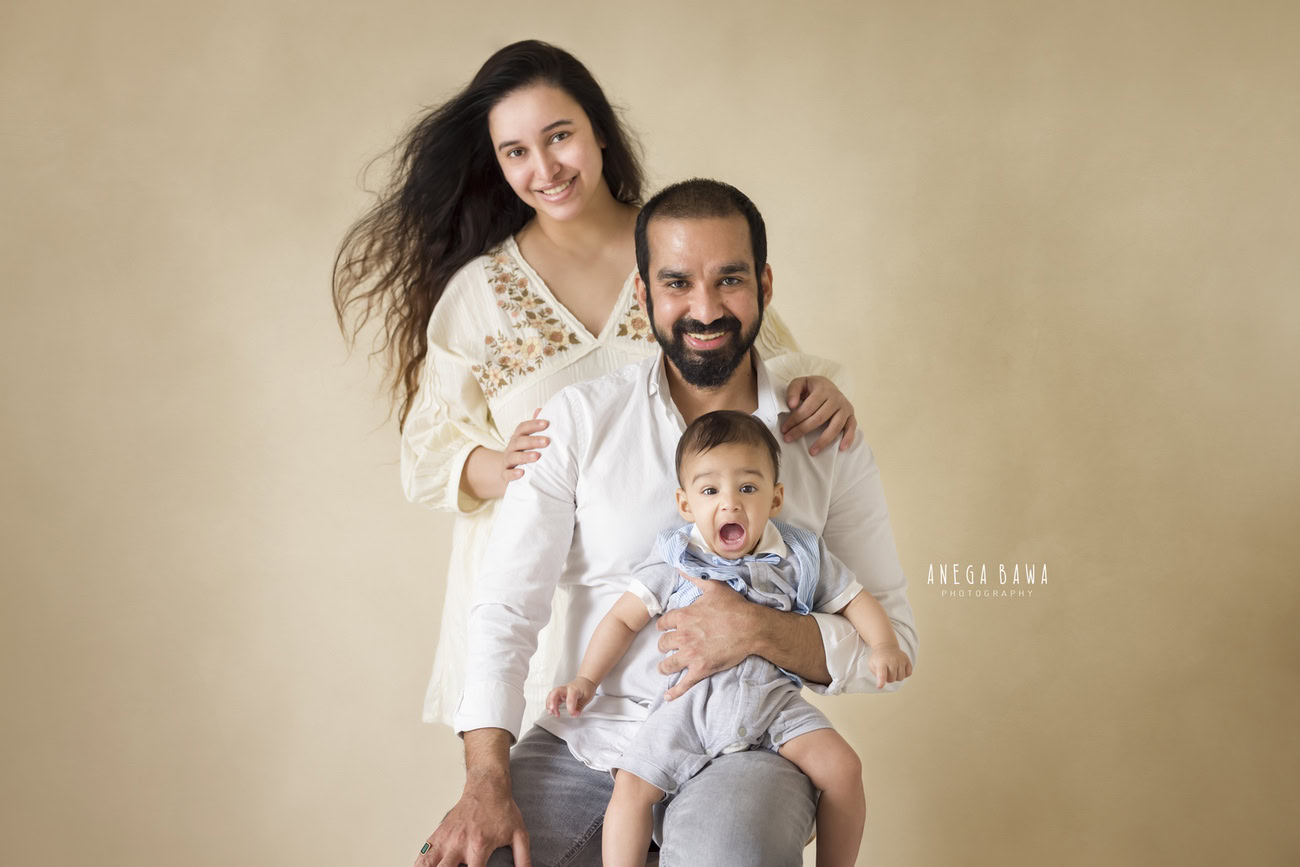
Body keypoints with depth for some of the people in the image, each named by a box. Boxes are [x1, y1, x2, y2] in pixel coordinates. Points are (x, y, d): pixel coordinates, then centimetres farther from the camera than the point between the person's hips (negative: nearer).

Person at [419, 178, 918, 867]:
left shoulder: (826, 443, 3)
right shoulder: (579, 418, 2)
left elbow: (891, 641, 4)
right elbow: (507, 603, -3)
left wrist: (761, 632, -16)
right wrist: (486, 779, -16)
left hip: (742, 742, -1)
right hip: (582, 739, 2)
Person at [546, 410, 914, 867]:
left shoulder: (800, 558, 3)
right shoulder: (674, 562, 1)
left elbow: (853, 598, 12)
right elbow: (623, 619, 6)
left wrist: (883, 646, -6)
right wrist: (585, 680, -1)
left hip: (774, 698, 0)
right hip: (690, 703, 0)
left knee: (842, 768, -17)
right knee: (631, 784, -15)